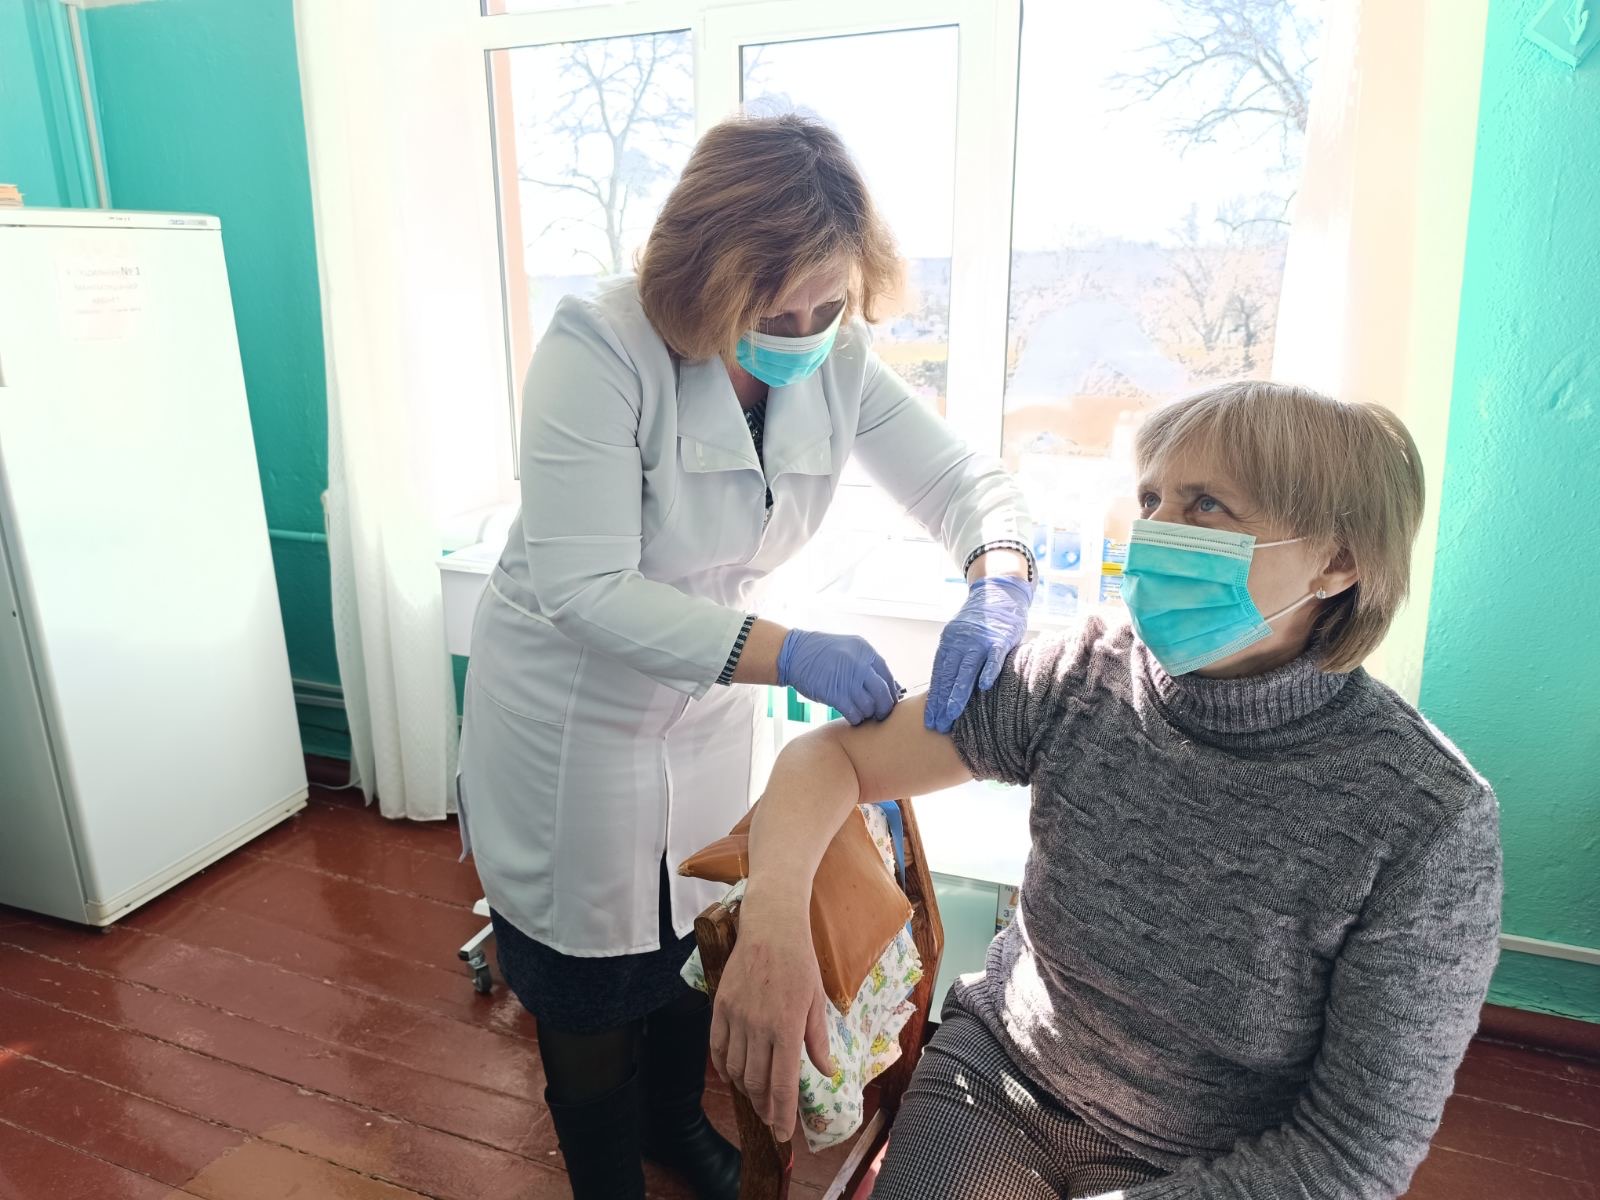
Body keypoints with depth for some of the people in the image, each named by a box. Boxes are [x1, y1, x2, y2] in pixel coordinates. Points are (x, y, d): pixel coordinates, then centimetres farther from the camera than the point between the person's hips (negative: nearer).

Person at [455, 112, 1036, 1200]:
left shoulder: (837, 359, -11)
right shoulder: (600, 350, -27)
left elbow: (966, 483, -8)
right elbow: (584, 589, -32)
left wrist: (997, 588, -31)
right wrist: (787, 654, -41)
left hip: (709, 711, 5)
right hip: (572, 723, -4)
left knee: (695, 941, 24)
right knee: (592, 993, 15)